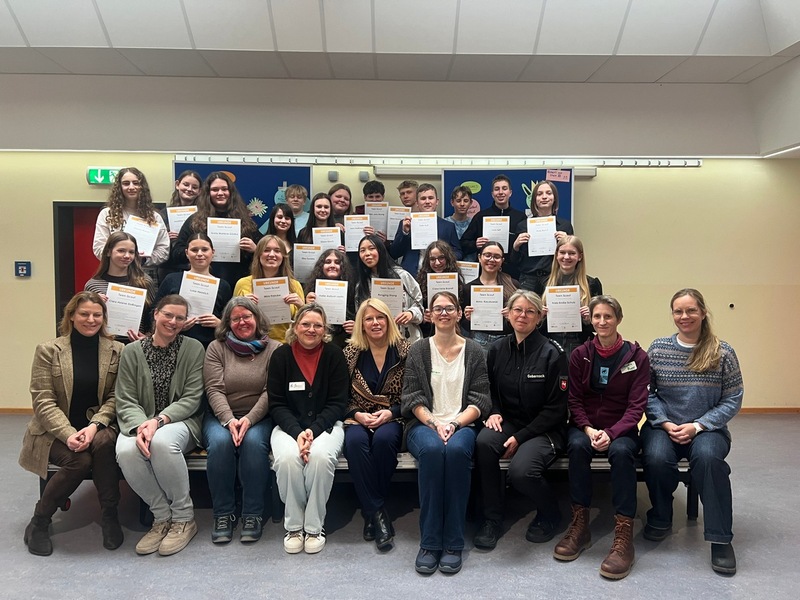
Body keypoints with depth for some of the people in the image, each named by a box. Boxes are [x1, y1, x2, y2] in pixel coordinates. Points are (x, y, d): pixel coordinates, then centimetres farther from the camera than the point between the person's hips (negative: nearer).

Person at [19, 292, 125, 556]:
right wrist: (68, 434, -23)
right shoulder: (48, 351, -3)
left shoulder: (116, 351, 1)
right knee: (79, 460, -30)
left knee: (103, 443, -33)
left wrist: (95, 425, -20)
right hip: (55, 432, -1)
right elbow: (43, 401, -8)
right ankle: (39, 522, -5)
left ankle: (109, 515, -17)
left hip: (98, 427, 1)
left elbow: (115, 397, -2)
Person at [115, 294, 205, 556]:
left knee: (162, 442, -36)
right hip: (140, 422, 2)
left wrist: (158, 421, -20)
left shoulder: (193, 349, 0)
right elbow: (126, 401, 0)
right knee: (126, 450, -32)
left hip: (180, 421, -2)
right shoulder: (132, 351, 4)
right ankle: (162, 518, -10)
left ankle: (183, 518, -15)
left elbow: (191, 399, -5)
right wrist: (140, 426, -22)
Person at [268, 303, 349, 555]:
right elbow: (276, 404, -1)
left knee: (320, 456, -33)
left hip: (325, 424, 0)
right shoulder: (281, 355, 1)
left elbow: (337, 403, -2)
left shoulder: (334, 354, -1)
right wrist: (297, 432, -18)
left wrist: (313, 430, -18)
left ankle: (314, 527, -13)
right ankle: (293, 526, -9)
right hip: (289, 425, 1)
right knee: (287, 458, -32)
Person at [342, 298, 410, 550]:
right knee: (355, 441, -33)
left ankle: (371, 513, -18)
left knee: (383, 439, -35)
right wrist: (357, 414, -10)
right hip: (358, 418, 1)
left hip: (392, 419, -1)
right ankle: (378, 514, -27)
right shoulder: (351, 353, 5)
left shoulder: (404, 351, 1)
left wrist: (390, 412, -13)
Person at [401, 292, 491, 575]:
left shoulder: (473, 351, 10)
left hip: (462, 425, 0)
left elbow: (480, 400, 4)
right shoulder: (418, 350, 10)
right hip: (425, 424, 0)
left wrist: (454, 423, -13)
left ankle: (453, 543, -25)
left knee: (456, 449, -35)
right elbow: (413, 398, 3)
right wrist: (435, 424, -14)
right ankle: (429, 542, -25)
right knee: (432, 449, -35)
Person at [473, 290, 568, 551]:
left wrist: (520, 437, -14)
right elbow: (490, 390, 17)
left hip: (543, 429, -4)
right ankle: (492, 519, -11)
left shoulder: (551, 353, -10)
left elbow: (556, 408, -9)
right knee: (483, 442, -30)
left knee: (520, 471, -31)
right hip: (508, 421, 4)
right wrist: (494, 412, -5)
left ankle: (550, 514, 6)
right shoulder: (498, 349, 4)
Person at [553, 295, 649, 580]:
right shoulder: (580, 355, 3)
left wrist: (611, 433, -23)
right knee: (578, 446, -32)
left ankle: (624, 535, -30)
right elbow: (575, 400, 2)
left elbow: (636, 405, -7)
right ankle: (579, 525, -21)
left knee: (621, 451, -35)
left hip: (621, 427, -1)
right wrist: (589, 430, -17)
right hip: (584, 425, 2)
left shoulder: (636, 356, -1)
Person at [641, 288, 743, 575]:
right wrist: (665, 423, -13)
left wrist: (697, 426, -12)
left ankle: (720, 538, -17)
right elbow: (647, 393, 2)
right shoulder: (657, 349, 3)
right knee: (656, 458, -30)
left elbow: (733, 400, -1)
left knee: (707, 457, -34)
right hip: (663, 425, 1)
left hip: (707, 428, -1)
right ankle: (660, 519, 1)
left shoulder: (723, 353, -1)